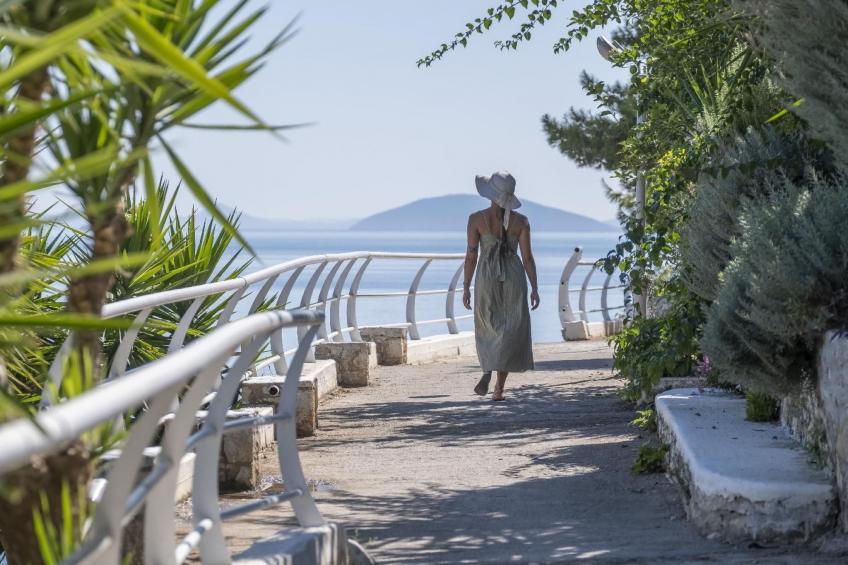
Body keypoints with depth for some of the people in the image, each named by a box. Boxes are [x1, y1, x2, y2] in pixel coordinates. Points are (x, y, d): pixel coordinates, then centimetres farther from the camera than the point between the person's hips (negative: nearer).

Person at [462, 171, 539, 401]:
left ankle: (488, 369, -7)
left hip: (486, 278, 0)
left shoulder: (476, 219, -8)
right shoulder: (521, 221, -4)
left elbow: (471, 255, -6)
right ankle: (499, 388, -2)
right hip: (513, 278, 0)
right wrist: (534, 288, 3)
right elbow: (527, 257, -4)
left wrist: (466, 286, 2)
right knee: (509, 331, 6)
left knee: (488, 328, 18)